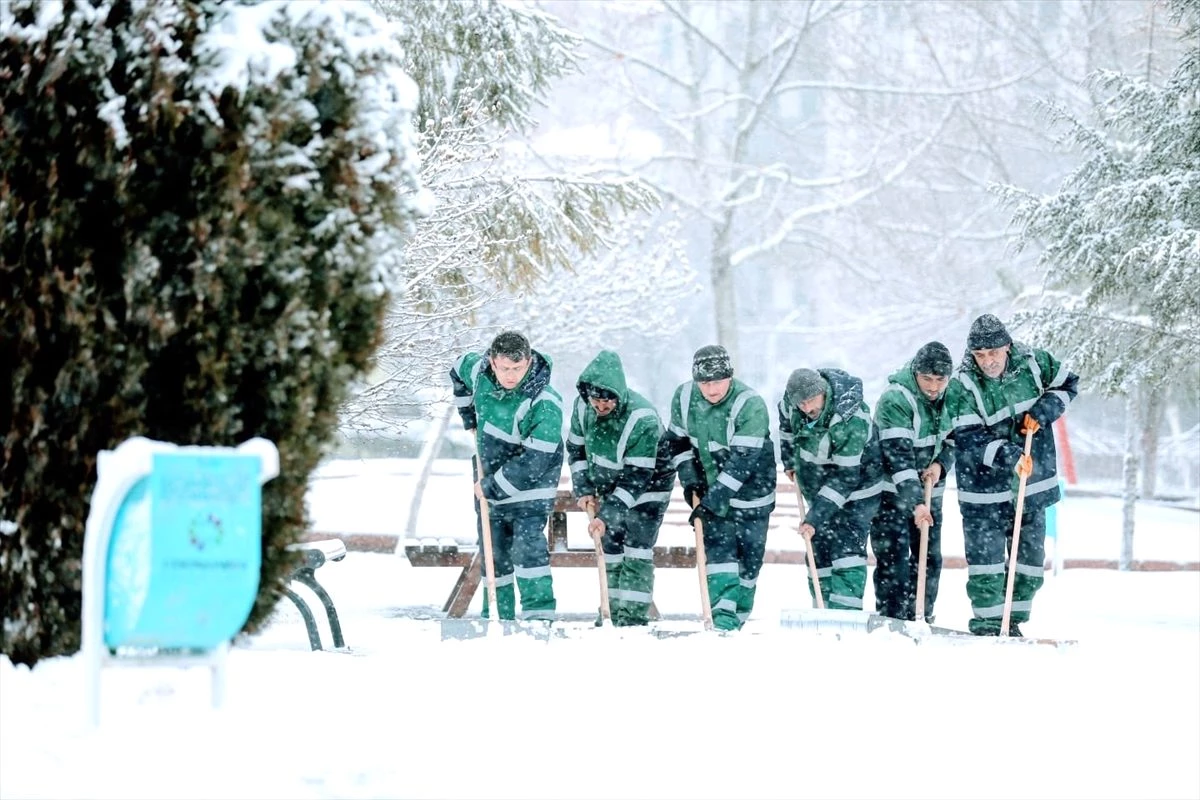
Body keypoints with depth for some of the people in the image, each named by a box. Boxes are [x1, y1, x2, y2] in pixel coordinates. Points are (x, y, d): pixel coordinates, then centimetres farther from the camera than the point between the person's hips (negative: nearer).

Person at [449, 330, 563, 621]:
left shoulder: (545, 404, -30)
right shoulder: (479, 369, -12)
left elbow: (533, 462, -29)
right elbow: (458, 371, 15)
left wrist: (492, 487, -20)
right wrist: (470, 418, 12)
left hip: (529, 488, -6)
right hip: (489, 482, 6)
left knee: (528, 548, -20)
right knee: (493, 554, 14)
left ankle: (539, 616, -20)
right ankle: (498, 617, 26)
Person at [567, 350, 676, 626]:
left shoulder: (643, 420, -34)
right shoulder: (583, 406, -16)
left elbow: (637, 478, -31)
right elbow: (576, 448, 2)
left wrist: (607, 516, -34)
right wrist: (583, 490, -8)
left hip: (647, 490, -6)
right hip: (609, 487, 6)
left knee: (636, 555, -11)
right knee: (609, 551, 8)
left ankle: (634, 618, -9)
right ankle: (613, 613, 17)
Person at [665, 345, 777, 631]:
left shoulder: (751, 406, -25)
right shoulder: (684, 397, -9)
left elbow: (742, 461, -27)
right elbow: (677, 440, 8)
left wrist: (712, 501, -30)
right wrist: (689, 479, -5)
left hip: (750, 491, -3)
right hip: (710, 488, 3)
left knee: (748, 556, 3)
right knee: (718, 548, -11)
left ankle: (738, 618, 16)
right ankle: (723, 616, -16)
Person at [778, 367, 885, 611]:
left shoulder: (853, 422, -36)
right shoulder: (791, 401, -16)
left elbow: (844, 477, -33)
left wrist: (814, 518, -34)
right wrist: (789, 461, 13)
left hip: (856, 487, -7)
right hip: (817, 488, 7)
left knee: (848, 552, -17)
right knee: (819, 551, 8)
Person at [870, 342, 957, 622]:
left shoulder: (950, 396, -3)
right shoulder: (895, 400, -24)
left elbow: (955, 438, 10)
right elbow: (898, 455, -29)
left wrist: (941, 464, -11)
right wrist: (915, 502, -37)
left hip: (930, 487, 6)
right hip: (893, 491, -6)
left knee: (930, 558, 8)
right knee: (893, 560, -10)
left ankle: (921, 618, 17)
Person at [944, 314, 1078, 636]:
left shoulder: (1032, 362, -5)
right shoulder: (962, 386, -16)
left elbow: (1068, 384, 10)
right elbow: (969, 441, -21)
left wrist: (1044, 410, -9)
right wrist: (1009, 456, -34)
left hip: (1033, 482, 4)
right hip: (985, 487, -4)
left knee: (1030, 557, 9)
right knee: (986, 557, -5)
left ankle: (1013, 620, 20)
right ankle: (987, 621, 6)